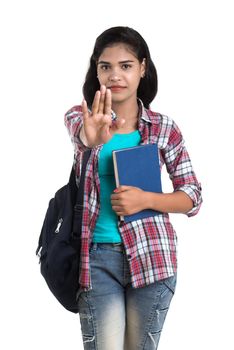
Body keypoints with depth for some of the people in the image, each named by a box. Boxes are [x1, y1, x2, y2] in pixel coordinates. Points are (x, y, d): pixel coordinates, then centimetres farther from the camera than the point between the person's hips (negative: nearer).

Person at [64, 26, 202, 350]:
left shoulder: (164, 128, 0)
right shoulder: (80, 117, 0)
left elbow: (193, 197, 3)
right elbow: (80, 132, -26)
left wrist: (146, 199, -16)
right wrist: (92, 137, -51)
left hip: (150, 255, 1)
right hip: (97, 256, 0)